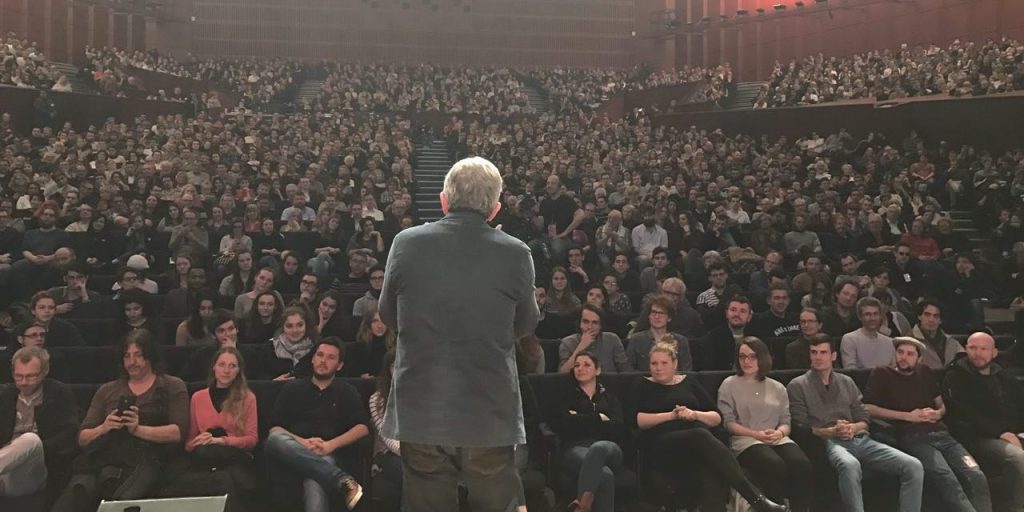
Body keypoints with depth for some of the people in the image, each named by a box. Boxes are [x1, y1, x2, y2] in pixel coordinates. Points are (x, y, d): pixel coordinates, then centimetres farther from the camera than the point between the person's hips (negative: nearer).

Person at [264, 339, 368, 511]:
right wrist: (302, 443, -11)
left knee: (315, 482, -39)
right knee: (275, 439, -35)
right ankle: (343, 482, -43)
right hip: (293, 454, 2)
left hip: (329, 455, -2)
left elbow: (363, 428, 4)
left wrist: (331, 444, -13)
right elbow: (275, 429, 9)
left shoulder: (348, 392, 19)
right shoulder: (292, 388, 21)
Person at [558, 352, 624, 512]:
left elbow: (618, 428, 4)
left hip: (608, 447, 1)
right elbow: (566, 423, 0)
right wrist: (598, 418, 3)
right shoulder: (567, 396, 24)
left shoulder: (610, 397, 27)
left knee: (598, 448, -42)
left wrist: (580, 420, 1)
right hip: (576, 448, -1)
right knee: (604, 474, -40)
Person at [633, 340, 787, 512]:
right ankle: (755, 497, -43)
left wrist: (695, 414, -4)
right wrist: (671, 415, -10)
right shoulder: (643, 386, 17)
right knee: (701, 435, -36)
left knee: (712, 464, -36)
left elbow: (717, 418, 17)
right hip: (662, 444, -3)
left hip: (698, 441, 3)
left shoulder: (689, 383, 24)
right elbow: (637, 420, -1)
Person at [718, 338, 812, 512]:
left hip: (778, 439, 4)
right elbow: (728, 422, 1)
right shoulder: (729, 385, 9)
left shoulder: (777, 388, 21)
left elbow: (786, 422, 16)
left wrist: (779, 432, -9)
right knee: (775, 465, -35)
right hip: (745, 440, -4)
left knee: (802, 464, -29)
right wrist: (756, 434, -11)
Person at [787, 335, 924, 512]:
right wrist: (831, 431, -15)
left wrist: (853, 428, -5)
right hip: (828, 442, -5)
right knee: (850, 465, -42)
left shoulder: (847, 382, 24)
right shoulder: (797, 386, 10)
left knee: (914, 466, -17)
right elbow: (801, 426, 1)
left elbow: (864, 420, 19)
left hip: (860, 440, 5)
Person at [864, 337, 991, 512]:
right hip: (912, 437, -5)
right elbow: (867, 408, -2)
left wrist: (937, 413, 7)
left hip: (940, 433, 5)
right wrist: (907, 416, -5)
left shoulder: (925, 372, 24)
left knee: (977, 476, -22)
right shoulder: (882, 374, 9)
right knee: (947, 479, -32)